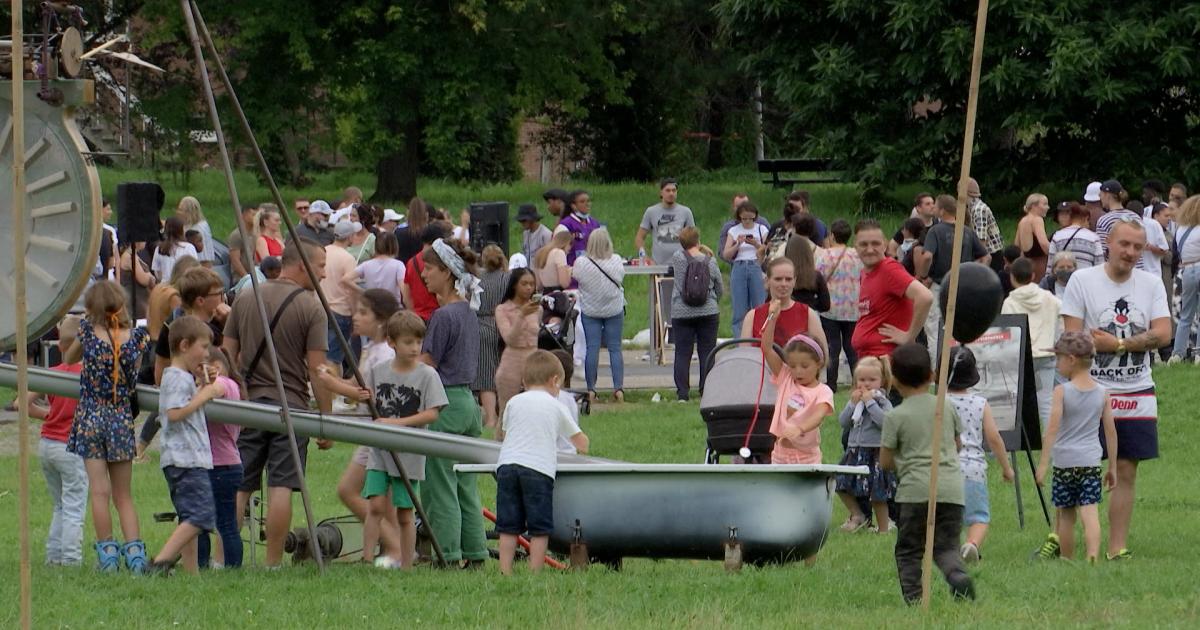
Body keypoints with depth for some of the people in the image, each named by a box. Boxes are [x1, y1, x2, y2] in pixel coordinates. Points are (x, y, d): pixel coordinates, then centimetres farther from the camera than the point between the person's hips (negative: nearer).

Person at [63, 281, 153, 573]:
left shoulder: (88, 333, -8)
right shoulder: (136, 338, -7)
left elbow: (68, 358, 10)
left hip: (90, 419, -2)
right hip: (123, 419, 2)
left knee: (99, 491, 1)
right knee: (123, 495, 10)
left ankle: (107, 553, -1)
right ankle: (134, 551, 0)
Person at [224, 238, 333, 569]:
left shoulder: (244, 299, 7)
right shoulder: (310, 308, -7)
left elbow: (227, 355, 8)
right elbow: (316, 370, -9)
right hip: (290, 405, -4)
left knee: (237, 486, 7)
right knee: (281, 486, -3)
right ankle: (273, 562, -3)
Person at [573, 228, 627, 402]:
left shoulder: (582, 263, -17)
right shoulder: (616, 261, -12)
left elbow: (575, 277, 0)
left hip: (590, 309, -1)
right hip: (614, 309, 1)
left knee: (591, 349, 2)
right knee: (615, 349, 5)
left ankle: (591, 389, 1)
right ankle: (618, 387, -1)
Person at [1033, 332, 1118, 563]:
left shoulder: (1062, 392, -7)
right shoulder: (1102, 394, 5)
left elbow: (1052, 429, -11)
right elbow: (1111, 433, 8)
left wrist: (1043, 463, -9)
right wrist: (1112, 467, 16)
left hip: (1064, 461, -2)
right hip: (1091, 462, 2)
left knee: (1066, 514, 10)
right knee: (1090, 512, -6)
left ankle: (1066, 559, 19)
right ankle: (1093, 556, -22)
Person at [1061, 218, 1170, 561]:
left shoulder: (1151, 284, 5)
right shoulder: (1082, 281, -3)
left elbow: (1163, 334, -6)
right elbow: (1072, 339, -7)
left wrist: (1117, 343, -15)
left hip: (1138, 395, 3)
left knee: (1126, 471, 4)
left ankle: (1117, 548, 10)